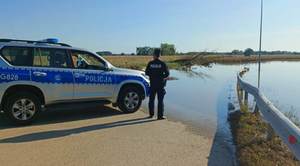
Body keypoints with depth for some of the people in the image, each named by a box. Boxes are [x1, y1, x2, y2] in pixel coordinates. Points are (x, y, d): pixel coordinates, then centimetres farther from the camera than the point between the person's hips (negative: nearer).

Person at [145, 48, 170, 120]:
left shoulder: (150, 63, -3)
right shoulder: (162, 63, -8)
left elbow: (147, 72, 4)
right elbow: (167, 73, -6)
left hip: (152, 84, 2)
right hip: (160, 84, -2)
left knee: (151, 99, 14)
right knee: (160, 100, 2)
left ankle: (151, 114, 23)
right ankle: (160, 115, 2)